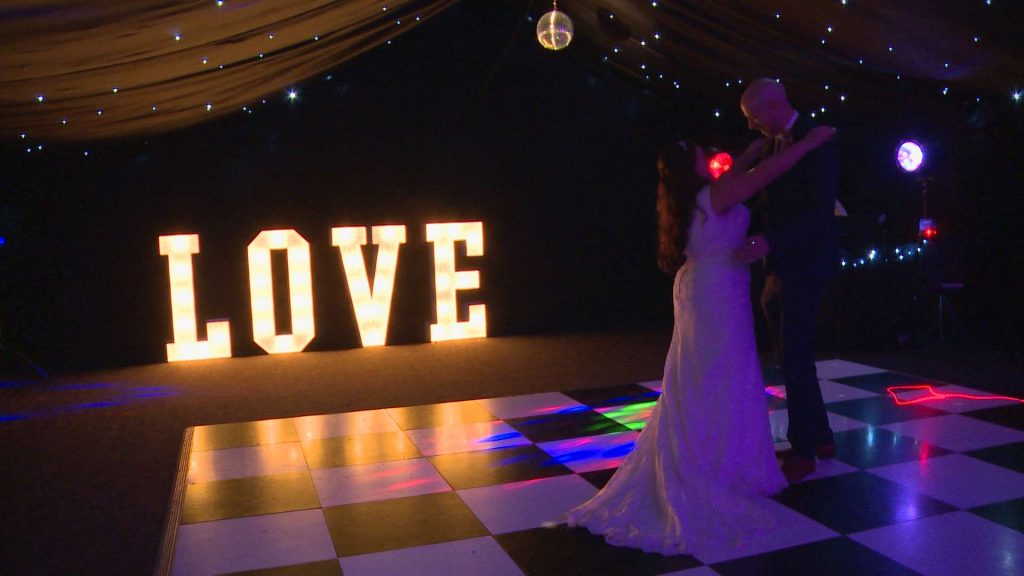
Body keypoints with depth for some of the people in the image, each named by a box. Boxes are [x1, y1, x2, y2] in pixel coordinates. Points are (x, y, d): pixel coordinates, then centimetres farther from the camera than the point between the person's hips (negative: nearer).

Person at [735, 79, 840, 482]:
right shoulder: (775, 144, 12)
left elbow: (821, 211, -22)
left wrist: (769, 242, -34)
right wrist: (769, 263, 11)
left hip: (805, 265, -9)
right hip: (781, 264, 9)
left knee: (793, 356, -6)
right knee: (793, 355, 14)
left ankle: (803, 451, 5)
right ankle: (819, 437, 28)